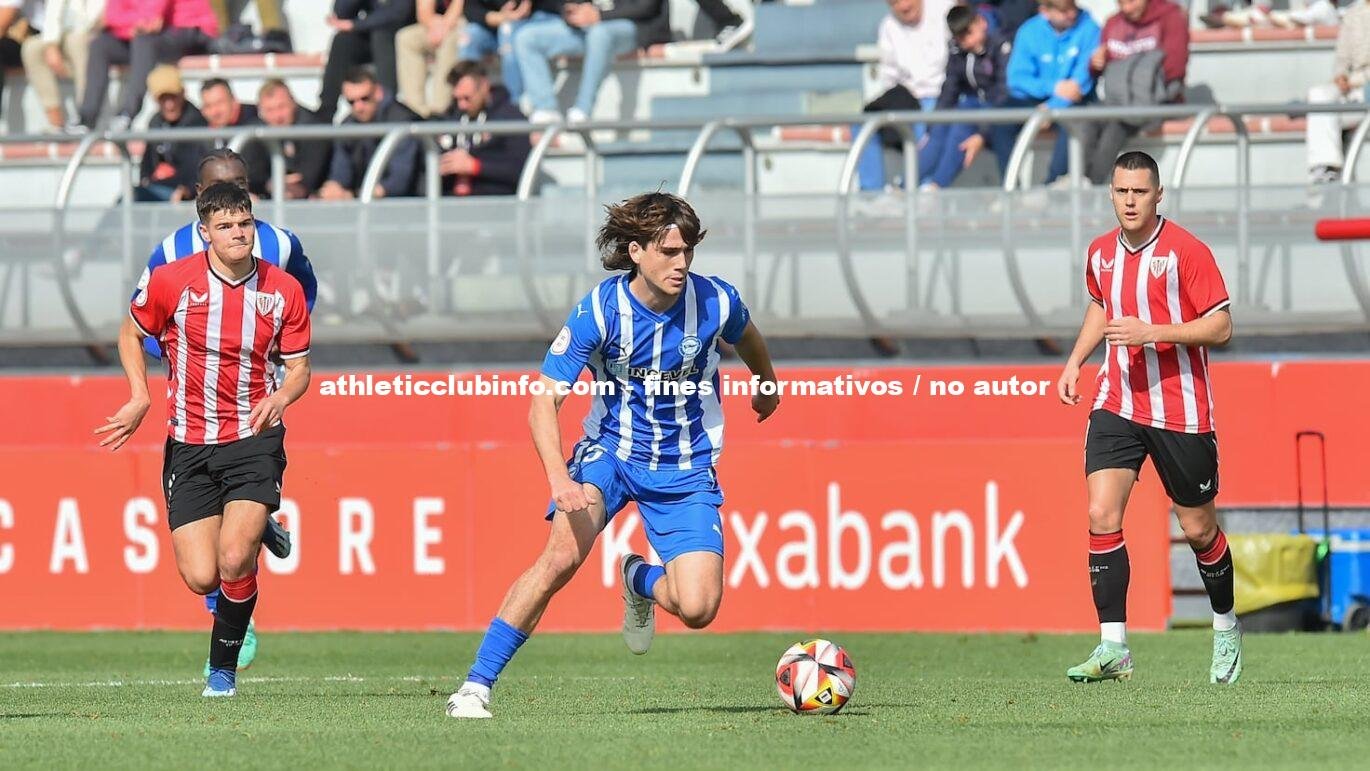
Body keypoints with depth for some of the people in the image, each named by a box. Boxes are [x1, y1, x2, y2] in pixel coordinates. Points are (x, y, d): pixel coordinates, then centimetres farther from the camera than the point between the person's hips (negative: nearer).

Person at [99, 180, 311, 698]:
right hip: (189, 445, 1)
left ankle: (223, 668, 5)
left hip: (254, 438, -1)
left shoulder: (283, 290, -1)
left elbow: (299, 368, 7)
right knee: (200, 578, -8)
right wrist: (140, 398, -1)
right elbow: (131, 334, 12)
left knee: (234, 562, -20)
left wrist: (282, 397, -16)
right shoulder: (171, 282, -5)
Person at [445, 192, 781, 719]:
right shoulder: (598, 311, -18)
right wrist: (559, 478, -36)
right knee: (563, 555, -30)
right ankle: (476, 685, -22)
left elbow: (747, 337, 15)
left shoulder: (715, 301, -12)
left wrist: (767, 386, 36)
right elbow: (544, 400, -19)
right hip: (611, 453, -2)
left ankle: (640, 581, 24)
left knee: (698, 610, -14)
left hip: (687, 468, 2)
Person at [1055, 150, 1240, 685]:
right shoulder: (1101, 253, 7)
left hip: (1180, 410, -4)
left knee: (1199, 529, 7)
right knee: (1102, 515, -13)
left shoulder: (1185, 251, -11)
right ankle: (1113, 647, -13)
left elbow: (1221, 327, -12)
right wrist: (1075, 361, 15)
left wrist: (1152, 332, -22)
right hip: (1116, 403, 4)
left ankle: (1226, 628, 32)